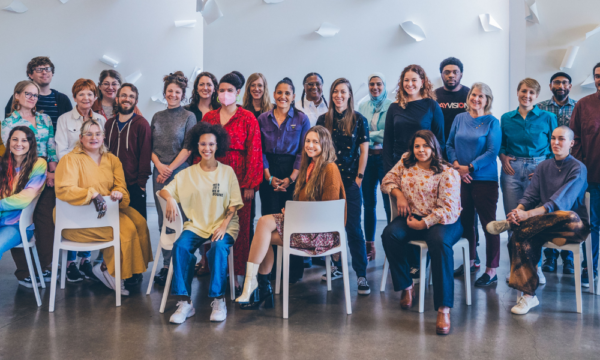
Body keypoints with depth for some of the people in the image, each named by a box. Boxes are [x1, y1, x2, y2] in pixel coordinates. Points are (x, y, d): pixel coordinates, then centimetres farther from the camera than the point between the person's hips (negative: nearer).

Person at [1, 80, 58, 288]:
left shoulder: (44, 119, 12)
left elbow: (52, 148, 10)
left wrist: (53, 172, -5)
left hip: (47, 175, 4)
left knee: (46, 222, 3)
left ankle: (45, 266, 16)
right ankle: (23, 272, 11)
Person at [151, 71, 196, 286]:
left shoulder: (189, 117, 1)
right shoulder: (157, 117, 13)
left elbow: (187, 148, -6)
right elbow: (150, 146, 11)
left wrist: (170, 169, -10)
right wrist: (159, 165, -5)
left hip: (180, 173, -4)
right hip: (159, 173, 4)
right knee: (163, 220, 6)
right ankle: (167, 265, 14)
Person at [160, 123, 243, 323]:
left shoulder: (227, 172, 5)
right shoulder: (188, 173, 9)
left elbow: (234, 204, 2)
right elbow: (165, 190, 4)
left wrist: (223, 226, -13)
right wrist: (169, 198, -21)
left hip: (223, 225, -1)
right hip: (195, 225, 2)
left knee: (219, 248, -33)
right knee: (180, 246, -28)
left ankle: (219, 301, -19)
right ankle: (184, 302, -22)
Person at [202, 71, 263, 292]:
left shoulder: (247, 119, 0)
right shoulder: (208, 117, 12)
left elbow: (254, 152, -3)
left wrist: (250, 185, -9)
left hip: (238, 178, -3)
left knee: (239, 226, 0)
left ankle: (237, 275, 10)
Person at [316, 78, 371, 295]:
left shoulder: (359, 120, 1)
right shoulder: (323, 120, 7)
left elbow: (364, 151, 1)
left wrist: (359, 177, -5)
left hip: (350, 179, -3)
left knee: (353, 226, -5)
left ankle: (361, 274, -1)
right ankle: (337, 264, 26)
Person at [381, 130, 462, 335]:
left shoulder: (447, 173, -8)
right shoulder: (406, 162, 10)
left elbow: (448, 208, -14)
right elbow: (388, 179, 17)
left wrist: (423, 223, -18)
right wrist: (398, 194, -3)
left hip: (442, 221, -4)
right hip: (411, 218, 5)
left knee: (440, 242, -37)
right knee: (389, 234, -27)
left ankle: (444, 309, -34)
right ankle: (407, 287, -9)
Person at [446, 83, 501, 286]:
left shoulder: (492, 122, -2)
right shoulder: (460, 118, 9)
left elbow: (492, 151, -10)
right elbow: (450, 144, 8)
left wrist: (469, 167, -14)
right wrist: (456, 165, -8)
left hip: (485, 178, -4)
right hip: (461, 178, 4)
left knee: (488, 222, -2)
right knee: (466, 221, 11)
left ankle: (491, 271, 3)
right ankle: (470, 261, 27)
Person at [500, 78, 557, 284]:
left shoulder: (548, 118, 4)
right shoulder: (506, 118, 9)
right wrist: (503, 157, -3)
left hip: (538, 170, -2)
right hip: (512, 170, 2)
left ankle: (535, 266, 11)